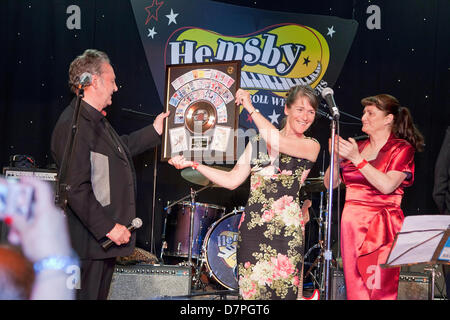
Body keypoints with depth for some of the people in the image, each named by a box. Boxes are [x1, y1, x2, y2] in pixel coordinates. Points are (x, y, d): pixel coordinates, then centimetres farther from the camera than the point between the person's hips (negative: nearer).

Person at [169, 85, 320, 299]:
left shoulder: (311, 146, 2)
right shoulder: (258, 141, 15)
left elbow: (277, 142, -18)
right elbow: (232, 181, 14)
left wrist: (250, 109, -11)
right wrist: (193, 164, 7)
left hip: (285, 228, -4)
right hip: (252, 225, 4)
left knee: (281, 291, -8)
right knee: (250, 290, 3)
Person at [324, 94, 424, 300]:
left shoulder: (402, 149, 0)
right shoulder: (356, 147, 14)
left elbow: (387, 185, -15)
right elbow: (330, 183, 12)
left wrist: (356, 159, -15)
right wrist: (336, 157, -5)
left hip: (381, 228, -5)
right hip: (351, 224, 5)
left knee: (380, 289, -10)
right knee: (354, 289, 4)